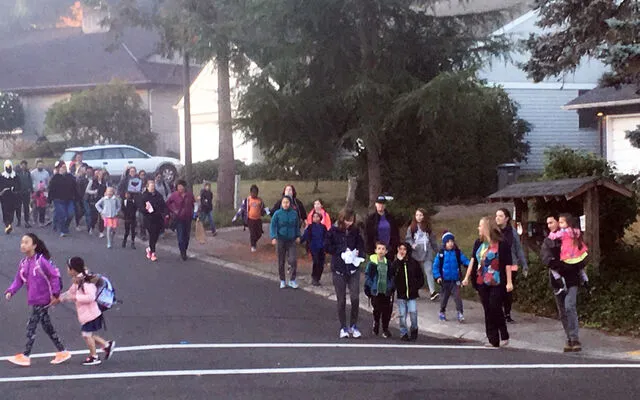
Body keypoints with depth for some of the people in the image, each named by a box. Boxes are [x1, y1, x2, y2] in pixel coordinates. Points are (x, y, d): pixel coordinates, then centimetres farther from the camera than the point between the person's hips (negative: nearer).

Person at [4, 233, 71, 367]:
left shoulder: (41, 261, -15)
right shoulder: (23, 263, 6)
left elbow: (55, 275, -13)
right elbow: (19, 280, 9)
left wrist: (55, 293, -14)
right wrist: (10, 291, -6)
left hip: (42, 300, -7)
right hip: (34, 300, 7)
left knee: (31, 327, -6)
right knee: (47, 327, 12)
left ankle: (25, 356, 2)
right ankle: (62, 352, 21)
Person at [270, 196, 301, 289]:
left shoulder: (294, 213, -1)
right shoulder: (277, 214, -7)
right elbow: (273, 226, -8)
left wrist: (298, 236, 7)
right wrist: (274, 237, -19)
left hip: (291, 240, 1)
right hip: (281, 240, -1)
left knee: (293, 260, -10)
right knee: (281, 262, 7)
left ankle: (292, 280, 3)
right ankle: (282, 281, 21)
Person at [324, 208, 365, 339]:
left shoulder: (355, 231, 2)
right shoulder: (333, 231, -5)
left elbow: (361, 245, 13)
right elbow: (327, 247, -3)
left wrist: (358, 252, -8)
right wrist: (342, 251, -11)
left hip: (353, 268, 1)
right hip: (338, 268, -1)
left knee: (355, 297, -7)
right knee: (341, 299, 4)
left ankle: (354, 325, 10)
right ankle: (343, 327, 15)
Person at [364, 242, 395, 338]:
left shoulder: (388, 263, 5)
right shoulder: (372, 263, -3)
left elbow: (392, 277, 11)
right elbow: (367, 276, -2)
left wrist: (392, 288, 5)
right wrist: (368, 289, -6)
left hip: (386, 292, 2)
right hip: (376, 291, -2)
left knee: (387, 311, 2)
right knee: (377, 310, 2)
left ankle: (385, 329, 14)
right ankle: (376, 323, 28)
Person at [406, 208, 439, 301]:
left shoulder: (428, 228, 9)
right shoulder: (411, 228, 4)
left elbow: (433, 240, 14)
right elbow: (408, 238, 0)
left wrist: (437, 251, 16)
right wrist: (412, 244, -20)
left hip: (427, 253, 0)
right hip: (415, 253, 0)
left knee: (429, 271, -12)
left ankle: (432, 292, -20)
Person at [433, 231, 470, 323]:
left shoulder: (458, 253, -4)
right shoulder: (441, 254, -7)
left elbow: (465, 260, -10)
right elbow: (436, 266, -4)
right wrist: (437, 276, -12)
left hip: (455, 280, 0)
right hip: (445, 280, 0)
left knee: (457, 296, -6)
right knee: (444, 297, 15)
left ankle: (460, 313, -4)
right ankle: (442, 312, 32)